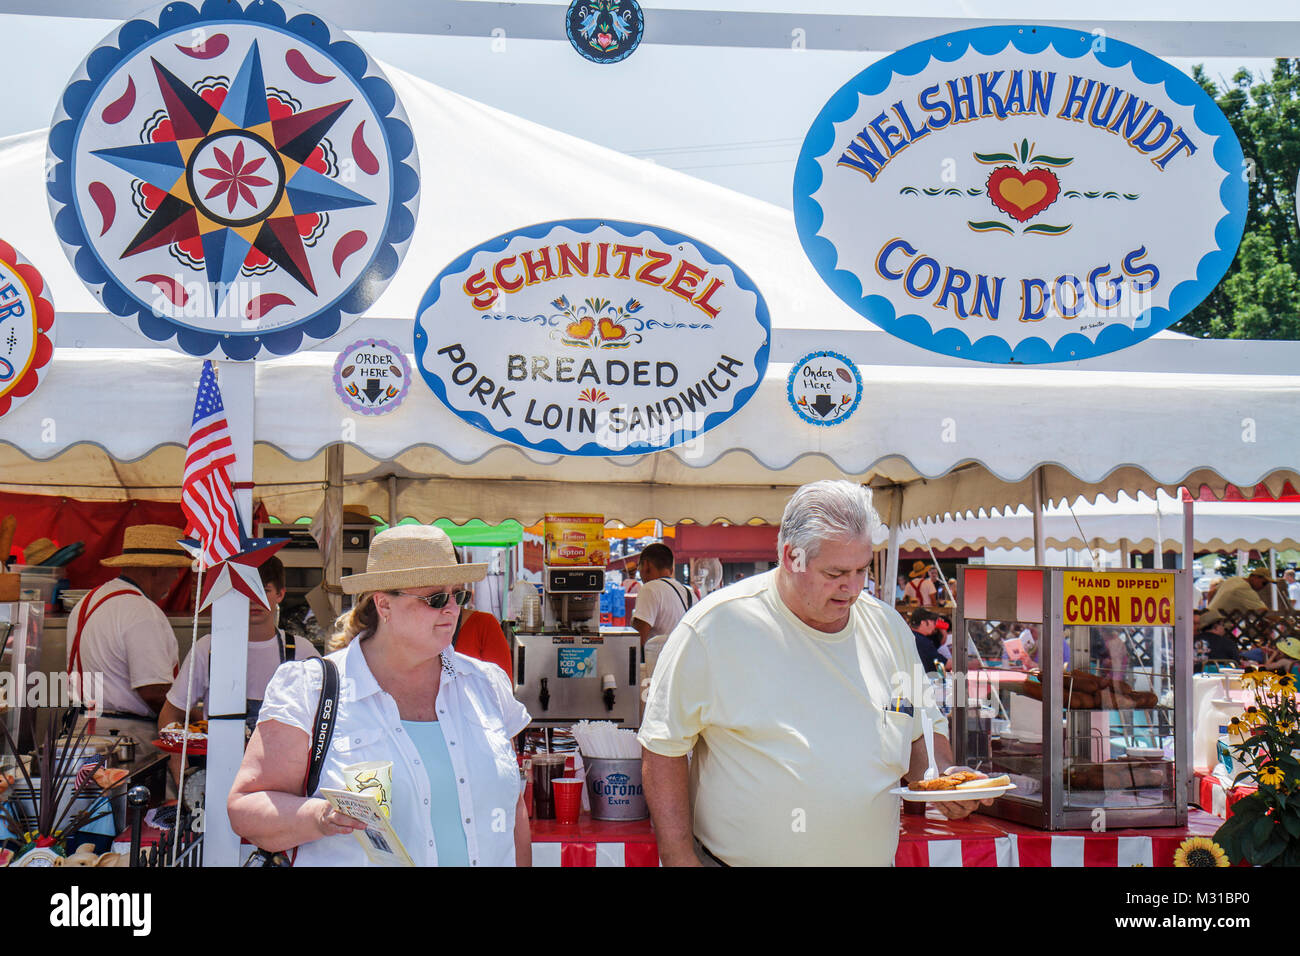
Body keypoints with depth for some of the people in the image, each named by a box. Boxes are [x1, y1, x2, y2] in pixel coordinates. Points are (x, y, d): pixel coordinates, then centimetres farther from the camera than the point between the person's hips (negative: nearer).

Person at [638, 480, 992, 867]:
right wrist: (680, 859, -14)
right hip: (739, 859, -4)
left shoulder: (889, 628, 2)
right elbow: (663, 747, -9)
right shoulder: (716, 627, -13)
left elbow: (923, 730, 15)